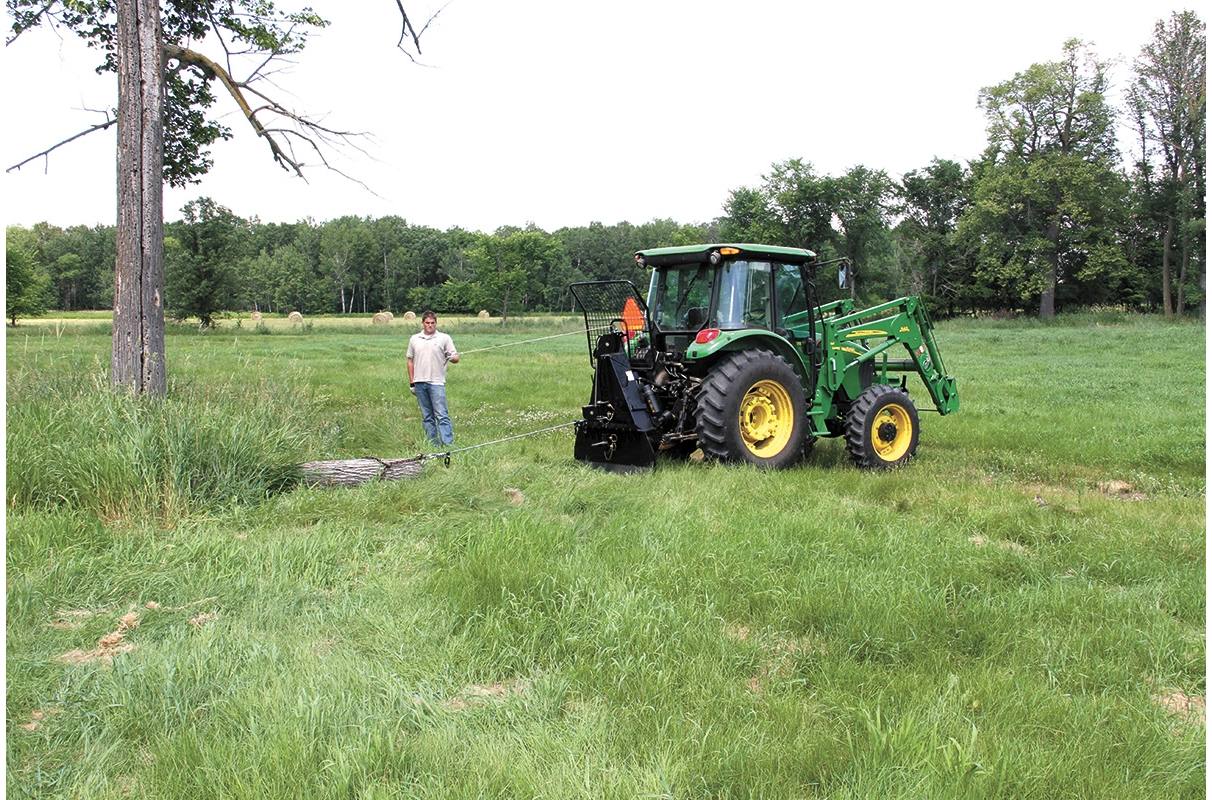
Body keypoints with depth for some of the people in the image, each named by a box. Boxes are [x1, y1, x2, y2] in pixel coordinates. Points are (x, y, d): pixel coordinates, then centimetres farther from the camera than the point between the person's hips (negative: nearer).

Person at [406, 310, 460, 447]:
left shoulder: (444, 338, 3)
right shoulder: (414, 339, 12)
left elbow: (455, 358, 2)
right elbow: (410, 361, 16)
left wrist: (453, 358, -23)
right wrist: (411, 383, 13)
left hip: (436, 382, -4)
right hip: (419, 383, 4)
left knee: (442, 415, -11)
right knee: (427, 417, 8)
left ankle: (449, 445, -14)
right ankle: (434, 445, 14)